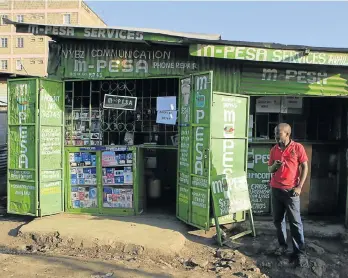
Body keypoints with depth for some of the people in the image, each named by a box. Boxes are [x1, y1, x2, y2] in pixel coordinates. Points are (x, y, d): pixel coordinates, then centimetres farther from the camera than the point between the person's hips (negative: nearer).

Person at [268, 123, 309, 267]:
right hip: (276, 189, 5)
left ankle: (300, 252, 6)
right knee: (278, 220, 10)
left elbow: (305, 167, -3)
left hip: (291, 190, -4)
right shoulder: (274, 149, 7)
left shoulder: (297, 147, -5)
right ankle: (282, 245, 25)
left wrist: (299, 186, -8)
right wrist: (274, 166, -11)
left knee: (295, 222, -2)